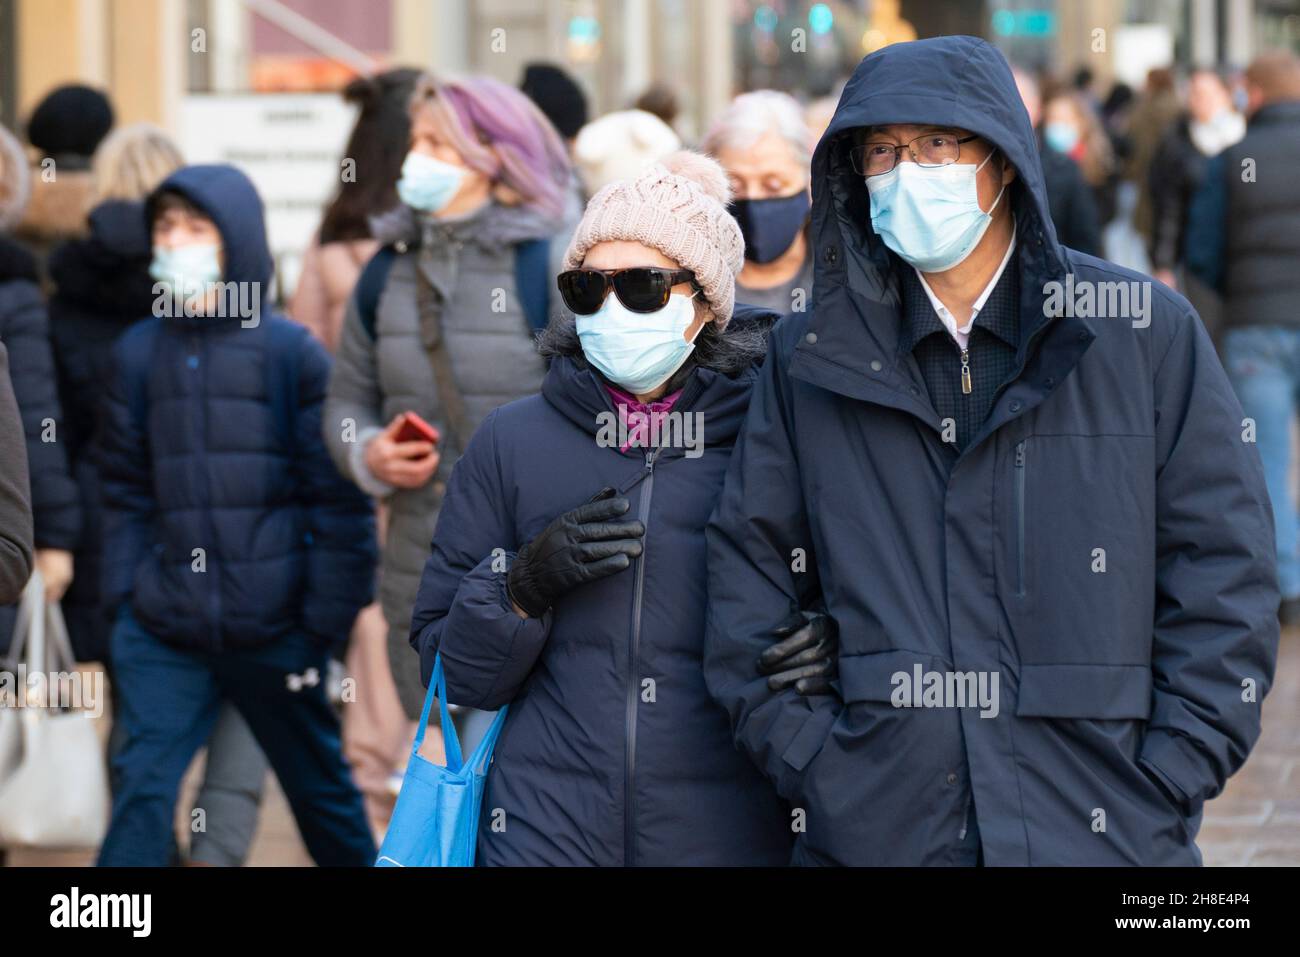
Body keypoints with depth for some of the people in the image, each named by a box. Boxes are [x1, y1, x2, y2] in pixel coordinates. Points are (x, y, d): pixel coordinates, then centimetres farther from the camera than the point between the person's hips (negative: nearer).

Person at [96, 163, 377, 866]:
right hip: (162, 634, 2)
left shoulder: (292, 353, -5)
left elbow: (338, 499, -4)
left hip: (274, 632, -2)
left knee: (321, 793, 14)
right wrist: (124, 594, -1)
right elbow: (126, 492, 8)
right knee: (141, 786, -8)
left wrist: (327, 618, -7)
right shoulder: (138, 353, 3)